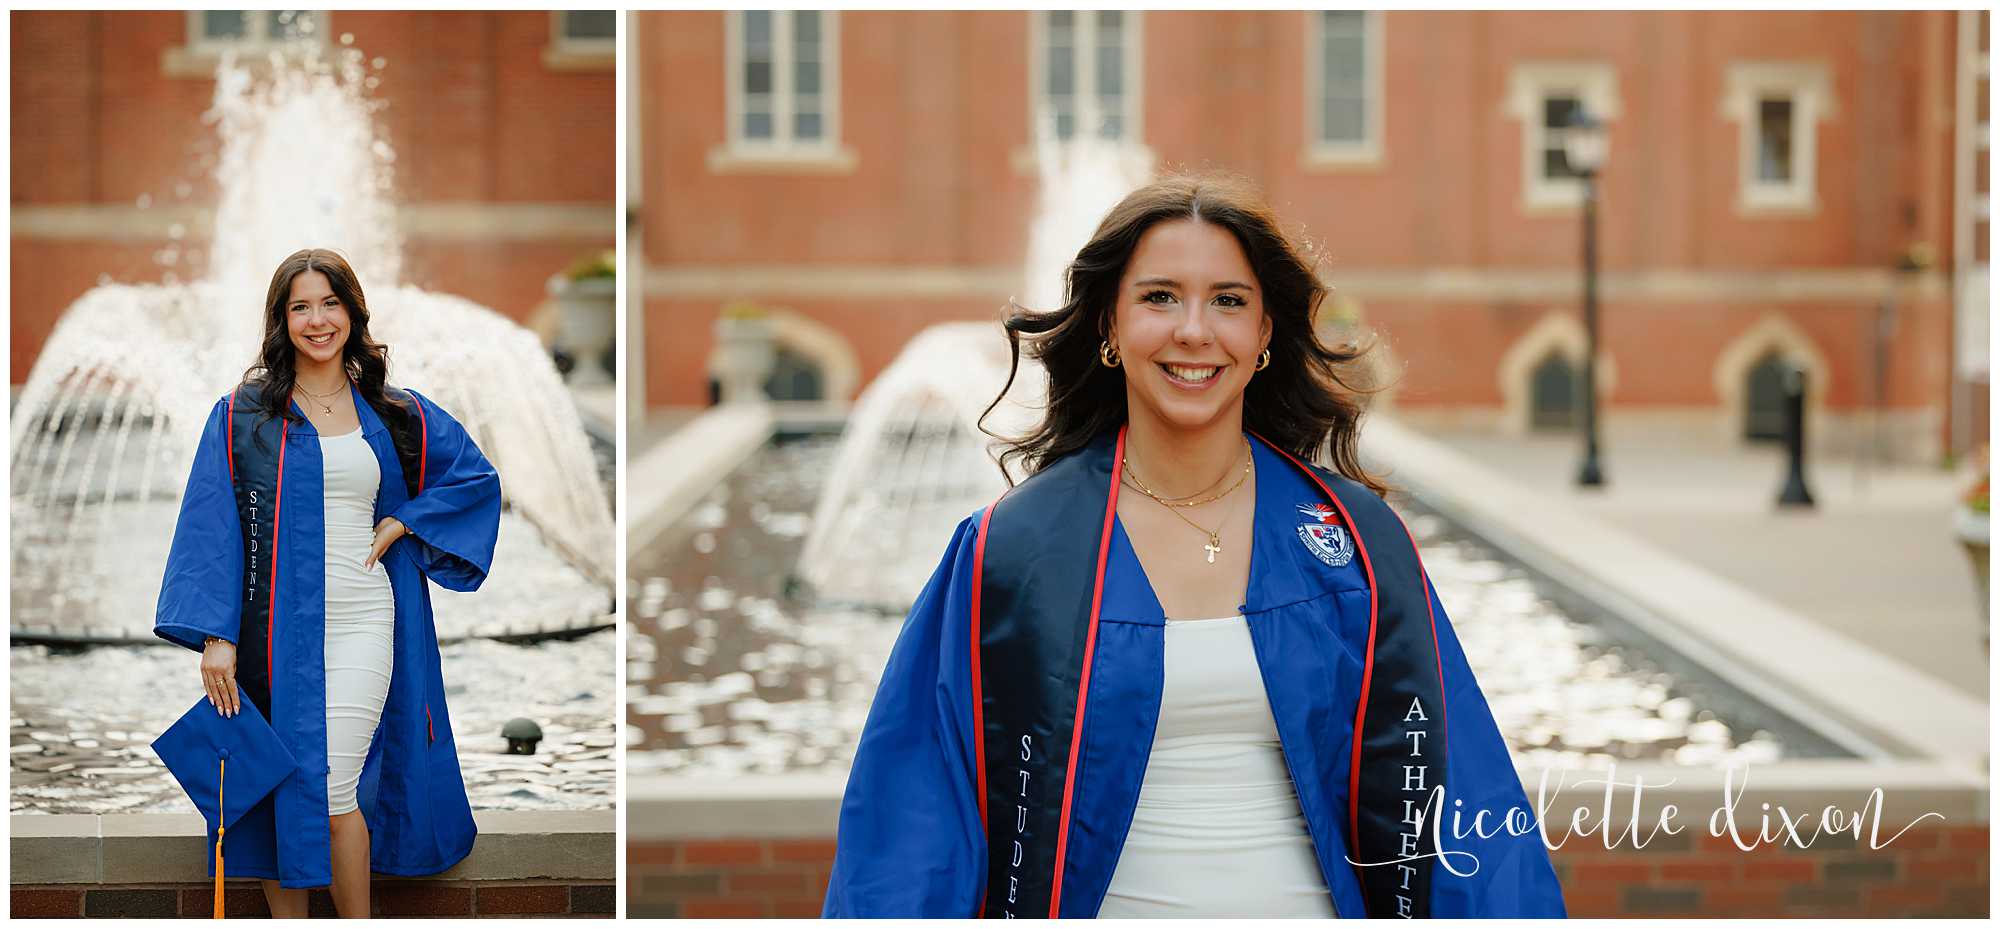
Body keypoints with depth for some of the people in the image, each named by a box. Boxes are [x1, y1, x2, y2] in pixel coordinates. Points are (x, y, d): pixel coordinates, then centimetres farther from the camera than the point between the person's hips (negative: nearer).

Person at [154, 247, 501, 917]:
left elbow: (476, 477, 19)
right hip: (273, 627, 0)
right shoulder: (243, 413, 5)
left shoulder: (394, 415, 9)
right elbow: (212, 523, 0)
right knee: (278, 783, 3)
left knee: (333, 790, -10)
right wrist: (215, 633, -10)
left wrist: (402, 523, 4)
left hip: (360, 625, 0)